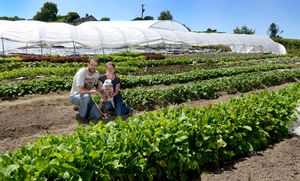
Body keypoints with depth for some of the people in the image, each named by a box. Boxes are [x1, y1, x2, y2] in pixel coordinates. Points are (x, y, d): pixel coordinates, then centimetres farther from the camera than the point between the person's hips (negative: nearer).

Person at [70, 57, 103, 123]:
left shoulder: (97, 74, -6)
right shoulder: (81, 72, -25)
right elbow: (81, 90, -30)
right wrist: (92, 91, -16)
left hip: (86, 97, 5)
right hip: (75, 95, -5)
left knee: (98, 116, -8)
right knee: (86, 96, -40)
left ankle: (81, 108, 18)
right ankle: (81, 116, -13)